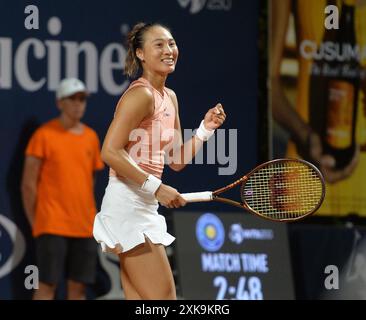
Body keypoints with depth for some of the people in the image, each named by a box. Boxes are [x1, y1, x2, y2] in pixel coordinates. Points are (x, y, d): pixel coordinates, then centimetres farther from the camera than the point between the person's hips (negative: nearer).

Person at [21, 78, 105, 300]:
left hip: (84, 227, 5)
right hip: (52, 224, -5)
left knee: (78, 286, 5)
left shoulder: (91, 137, 12)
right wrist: (35, 222, -3)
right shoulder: (44, 135, -4)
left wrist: (88, 216, 13)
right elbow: (28, 184, -3)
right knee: (47, 284, -8)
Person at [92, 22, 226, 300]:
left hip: (146, 206, 10)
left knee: (141, 299, 8)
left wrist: (206, 129, 8)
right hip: (128, 203, -10)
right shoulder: (141, 94, -13)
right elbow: (110, 152, -21)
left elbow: (177, 161, 19)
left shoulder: (170, 98, 15)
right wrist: (156, 187, -22)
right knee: (163, 297, -12)